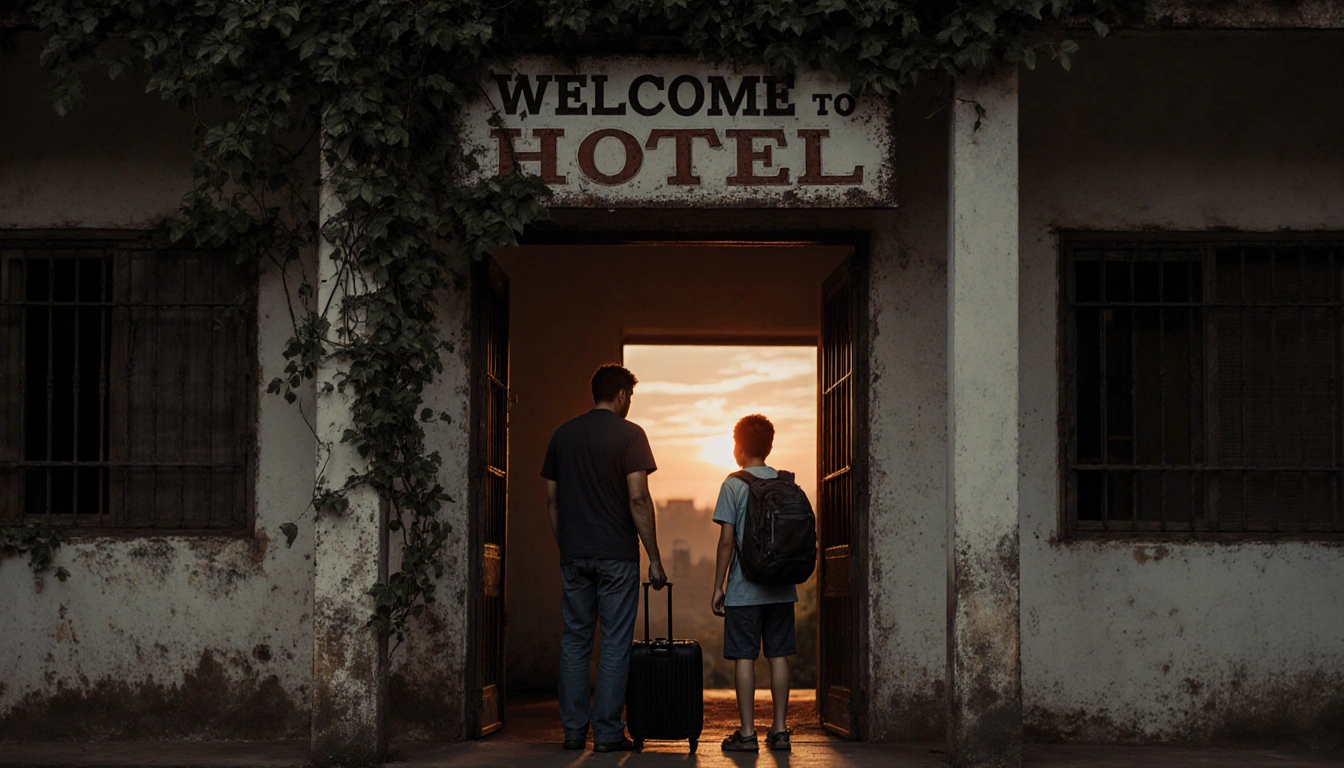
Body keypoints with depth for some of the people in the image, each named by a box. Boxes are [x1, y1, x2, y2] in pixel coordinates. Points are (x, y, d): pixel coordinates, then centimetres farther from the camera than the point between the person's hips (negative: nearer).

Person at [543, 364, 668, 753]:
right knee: (615, 642, 0)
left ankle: (574, 731, 9)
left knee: (574, 640, 9)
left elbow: (551, 498, 11)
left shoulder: (563, 434, 10)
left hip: (574, 555, 4)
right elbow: (638, 498, -11)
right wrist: (654, 558, -8)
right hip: (617, 554, -4)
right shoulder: (629, 434, -5)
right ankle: (608, 732, -1)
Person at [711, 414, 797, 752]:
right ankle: (779, 730, 9)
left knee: (744, 657, 0)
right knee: (778, 655, 8)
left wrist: (718, 586, -2)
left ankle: (747, 733, 0)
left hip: (744, 589, -4)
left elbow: (726, 540, -8)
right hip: (781, 588, 4)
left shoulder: (734, 484, -6)